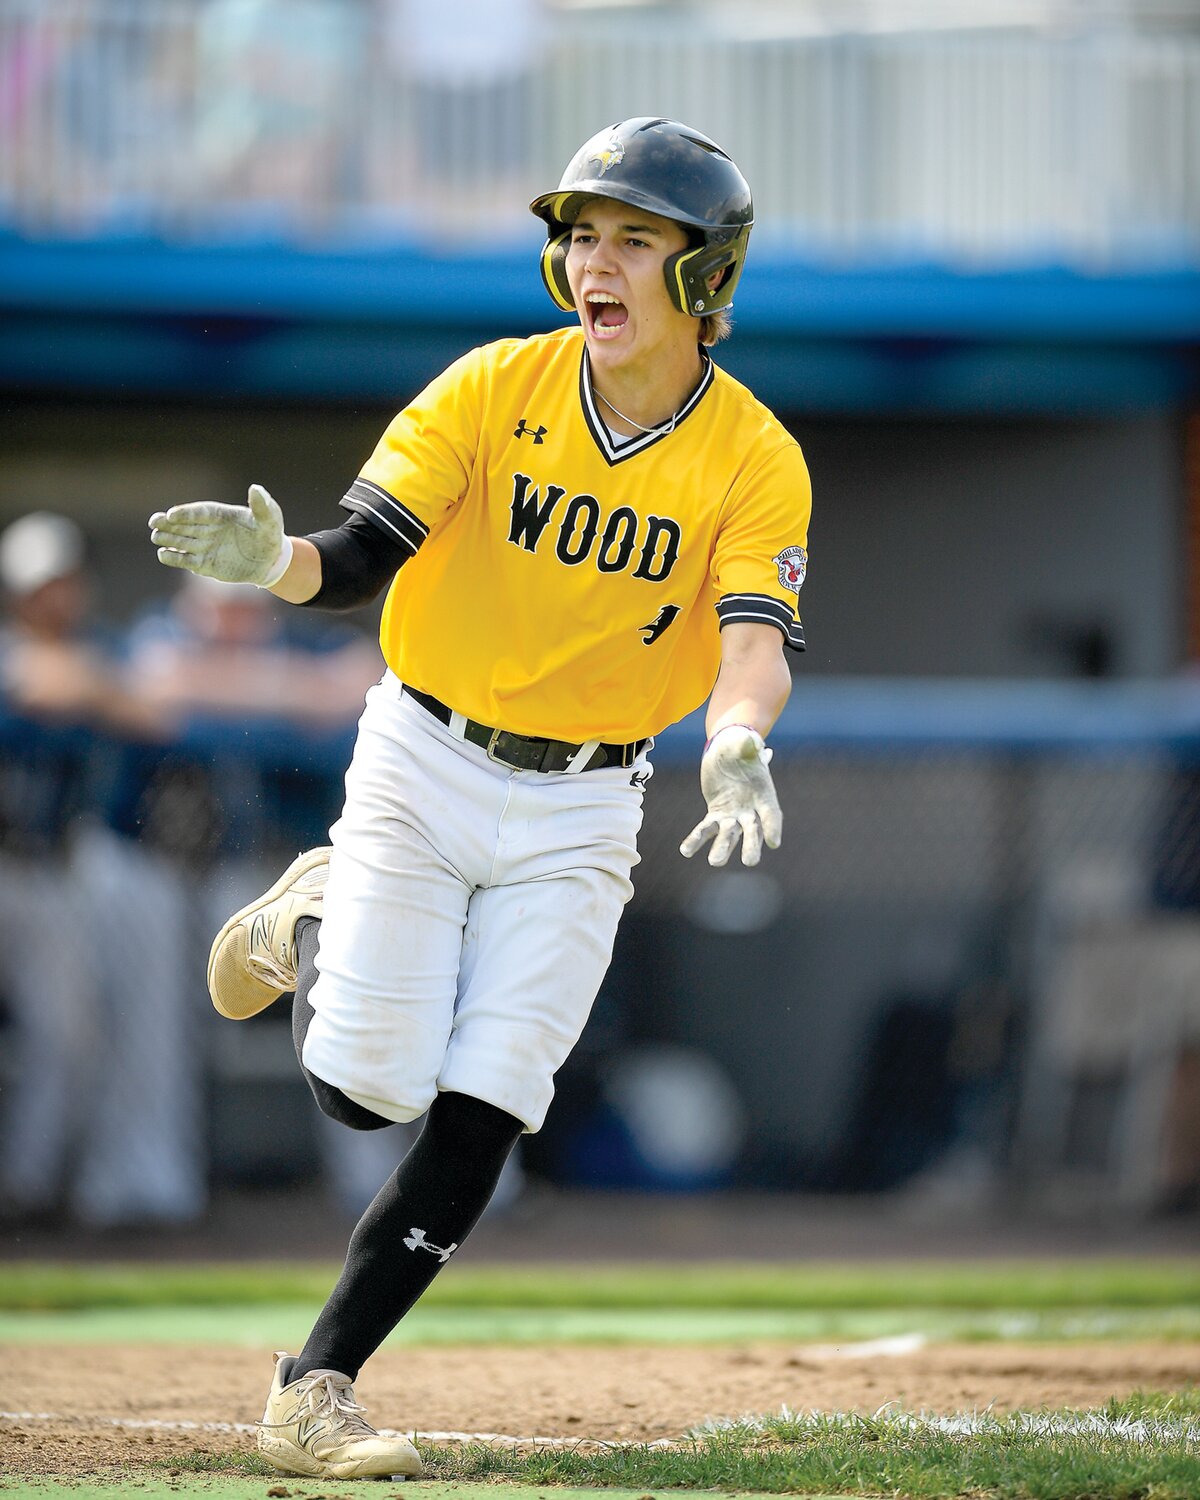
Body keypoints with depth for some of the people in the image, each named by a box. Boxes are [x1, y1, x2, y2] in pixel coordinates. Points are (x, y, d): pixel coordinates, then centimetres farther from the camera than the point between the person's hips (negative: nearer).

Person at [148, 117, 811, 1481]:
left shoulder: (754, 460, -9)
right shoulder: (495, 390, -8)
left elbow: (755, 639, -22)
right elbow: (360, 558, -15)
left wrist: (737, 745, -45)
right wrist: (270, 561, -38)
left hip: (580, 814, 0)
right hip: (424, 765, 0)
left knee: (476, 1122, -7)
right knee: (368, 1088, -7)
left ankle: (315, 1392, 3)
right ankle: (313, 924, 26)